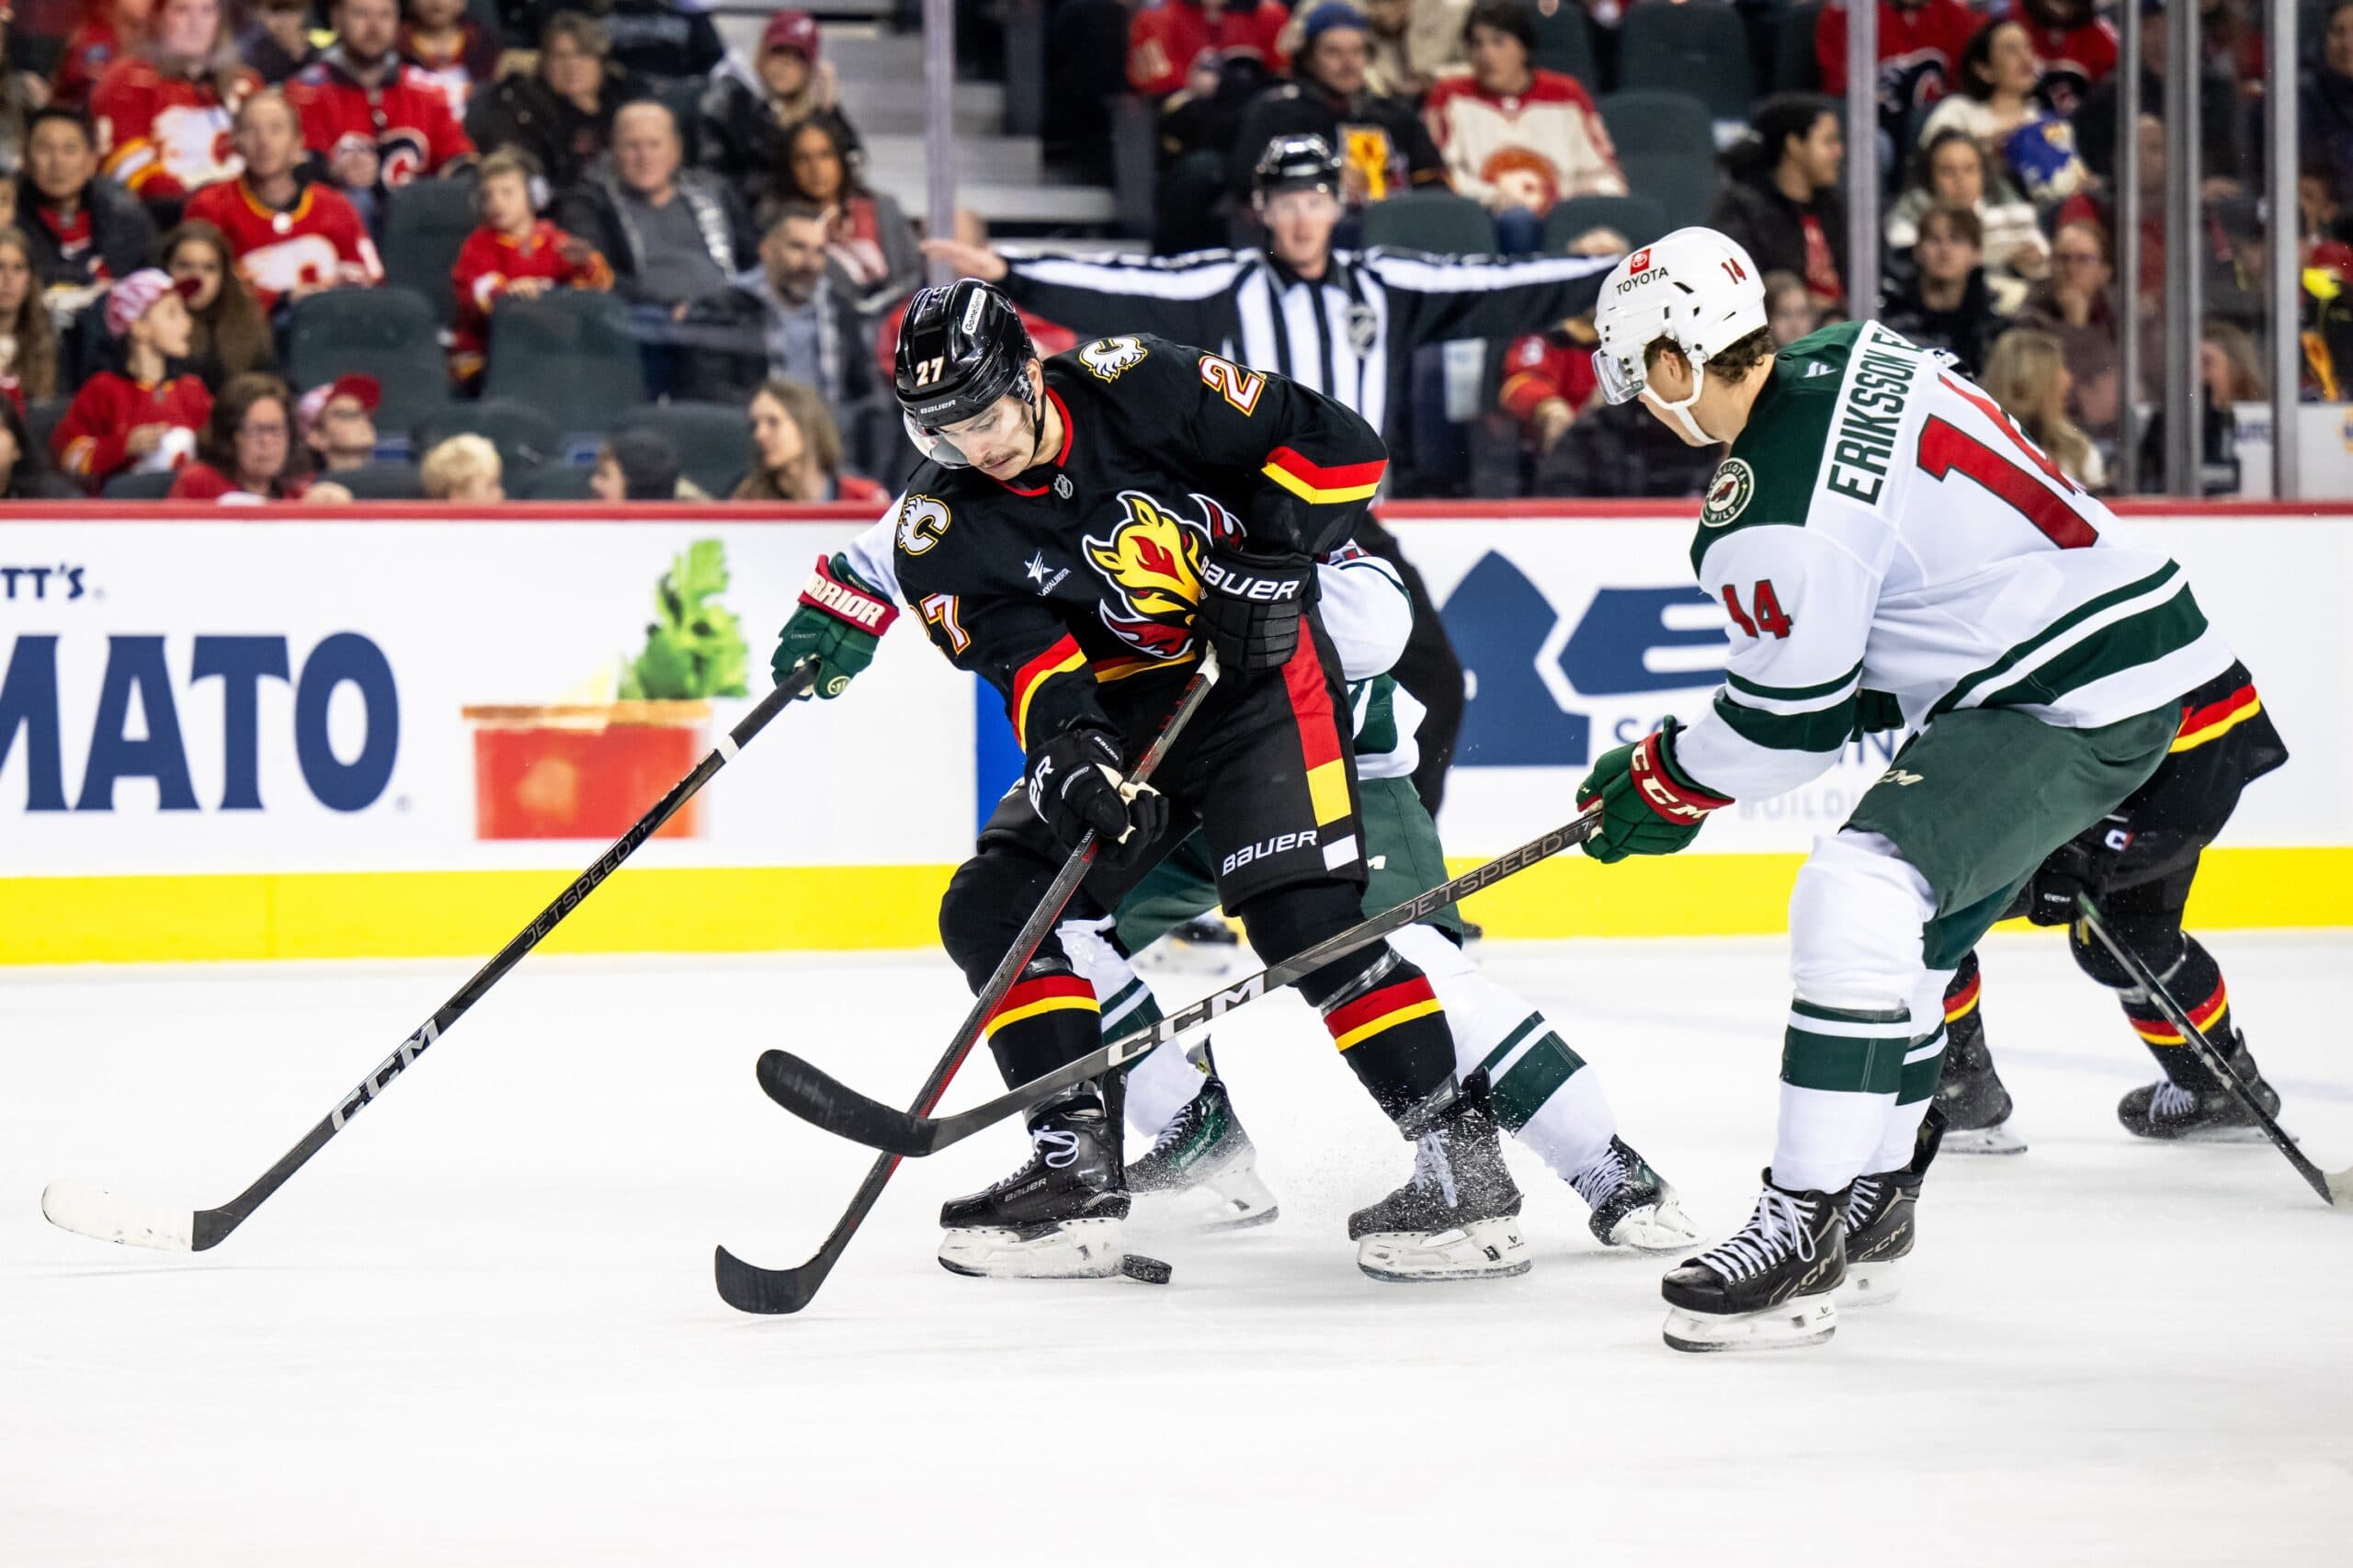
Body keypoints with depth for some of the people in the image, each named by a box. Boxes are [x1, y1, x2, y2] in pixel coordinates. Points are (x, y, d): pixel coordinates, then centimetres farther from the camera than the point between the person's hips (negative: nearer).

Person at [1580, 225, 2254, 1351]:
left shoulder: (1772, 512, -21)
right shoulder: (1843, 360, 7)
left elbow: (1789, 724, -12)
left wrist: (1661, 786, 4)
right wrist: (1871, 681, 26)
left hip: (2070, 704, -11)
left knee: (1860, 896, -22)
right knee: (1909, 930, 21)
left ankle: (1804, 1231, -21)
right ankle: (1872, 1207, 33)